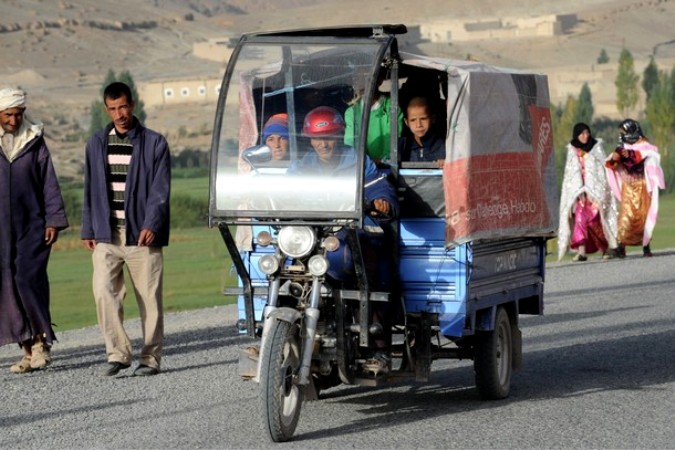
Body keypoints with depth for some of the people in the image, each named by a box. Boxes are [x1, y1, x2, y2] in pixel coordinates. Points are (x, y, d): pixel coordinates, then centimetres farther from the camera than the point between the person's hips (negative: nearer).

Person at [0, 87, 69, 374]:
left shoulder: (34, 142, 5)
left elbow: (49, 184, 6)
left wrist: (54, 221, -2)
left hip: (32, 225, -1)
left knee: (29, 279, -14)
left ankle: (41, 340, 1)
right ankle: (28, 349, 6)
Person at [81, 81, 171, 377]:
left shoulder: (154, 143, 2)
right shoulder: (97, 144, 13)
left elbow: (160, 189, -4)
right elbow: (91, 189, 16)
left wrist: (151, 225, -17)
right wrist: (88, 230, 10)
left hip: (142, 236, -2)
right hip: (106, 235, 2)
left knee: (149, 299, 1)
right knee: (103, 292, -13)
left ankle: (150, 358, 11)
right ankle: (117, 353, -8)